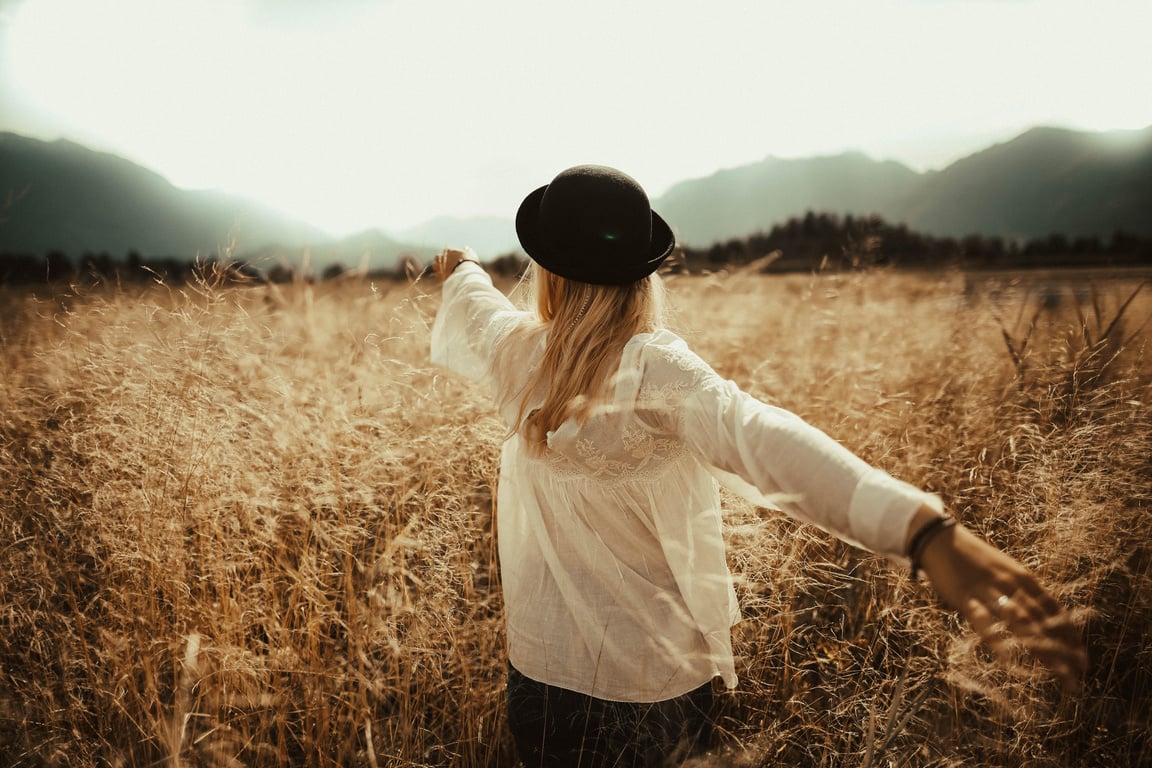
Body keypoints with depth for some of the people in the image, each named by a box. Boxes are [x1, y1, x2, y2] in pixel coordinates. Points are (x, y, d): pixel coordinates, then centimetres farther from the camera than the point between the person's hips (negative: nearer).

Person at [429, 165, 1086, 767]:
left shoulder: (515, 352, -11)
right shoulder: (658, 371, -23)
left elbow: (467, 302, 13)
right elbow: (758, 436, -41)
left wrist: (462, 268, 36)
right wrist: (923, 526, -51)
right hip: (659, 676, -1)